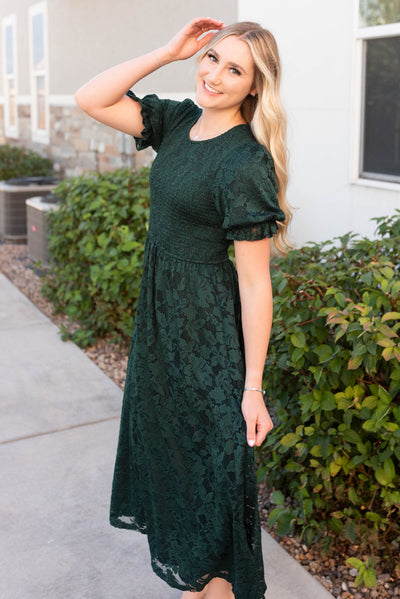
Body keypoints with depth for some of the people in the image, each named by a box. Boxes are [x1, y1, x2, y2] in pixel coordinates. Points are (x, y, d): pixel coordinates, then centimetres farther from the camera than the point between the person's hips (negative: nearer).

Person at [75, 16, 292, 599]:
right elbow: (91, 99, 1)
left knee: (212, 455, 7)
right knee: (167, 437, 21)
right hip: (160, 311, 9)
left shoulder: (245, 164, -22)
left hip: (209, 327, -9)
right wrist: (169, 52, -7)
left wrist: (253, 388, -20)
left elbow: (255, 282, -21)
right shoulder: (179, 122, 1)